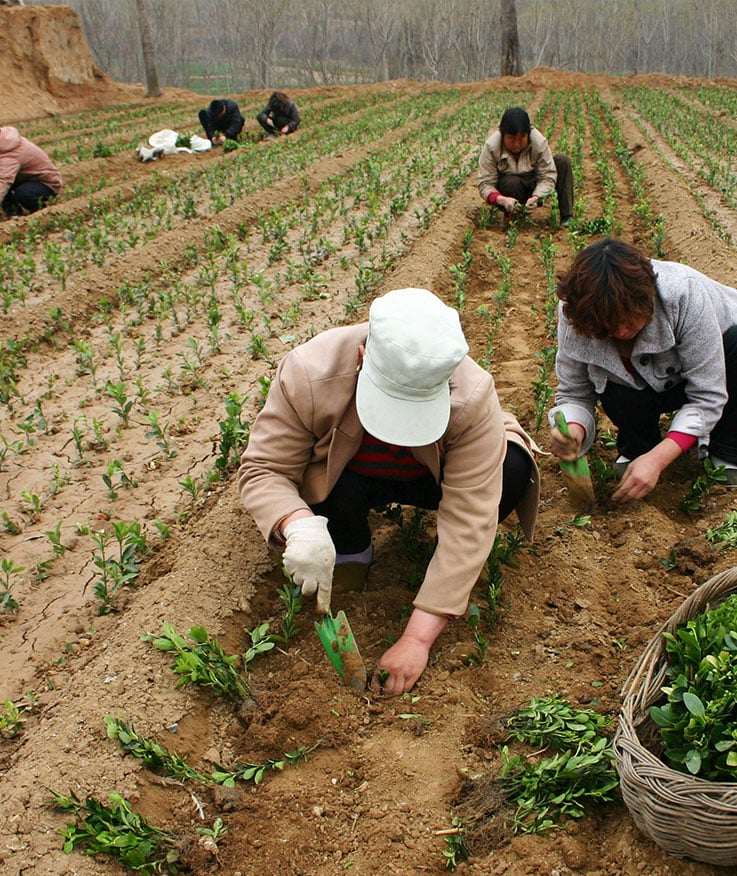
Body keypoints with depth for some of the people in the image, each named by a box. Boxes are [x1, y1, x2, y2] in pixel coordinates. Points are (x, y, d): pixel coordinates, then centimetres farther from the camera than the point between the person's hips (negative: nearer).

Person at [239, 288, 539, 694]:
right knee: (339, 492, -36)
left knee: (512, 471, -28)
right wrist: (300, 526, -50)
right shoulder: (308, 374, -34)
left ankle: (458, 573, -1)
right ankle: (352, 555, -1)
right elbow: (261, 469, -26)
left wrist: (418, 637, -37)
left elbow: (468, 522, -35)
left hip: (432, 475, 1)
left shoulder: (472, 397, -35)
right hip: (345, 477, 0)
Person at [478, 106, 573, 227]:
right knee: (512, 182, -37)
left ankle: (566, 217, -17)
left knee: (563, 161, -16)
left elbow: (548, 177, -20)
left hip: (534, 189, 3)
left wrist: (536, 197, -41)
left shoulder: (539, 142, -21)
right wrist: (502, 200, -45)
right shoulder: (491, 147, -24)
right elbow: (485, 183, -24)